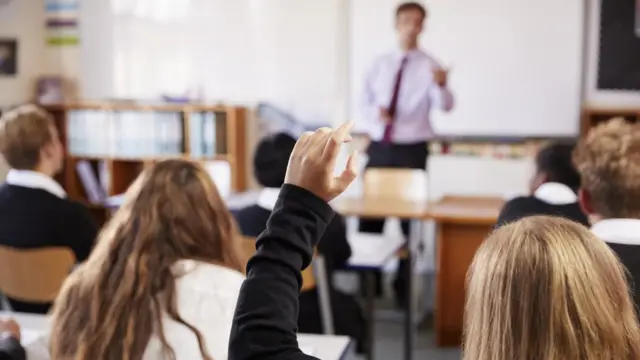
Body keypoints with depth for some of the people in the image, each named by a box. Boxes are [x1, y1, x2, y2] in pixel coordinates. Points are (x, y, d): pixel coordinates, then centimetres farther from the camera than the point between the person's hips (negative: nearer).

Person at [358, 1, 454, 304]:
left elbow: (445, 106, -20)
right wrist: (375, 113, -11)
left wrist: (442, 85, -42)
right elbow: (364, 102, 12)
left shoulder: (428, 66, -5)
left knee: (410, 216, 6)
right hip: (379, 147, 4)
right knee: (369, 215, 7)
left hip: (411, 149, -3)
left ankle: (404, 283, 18)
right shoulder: (380, 64, 7)